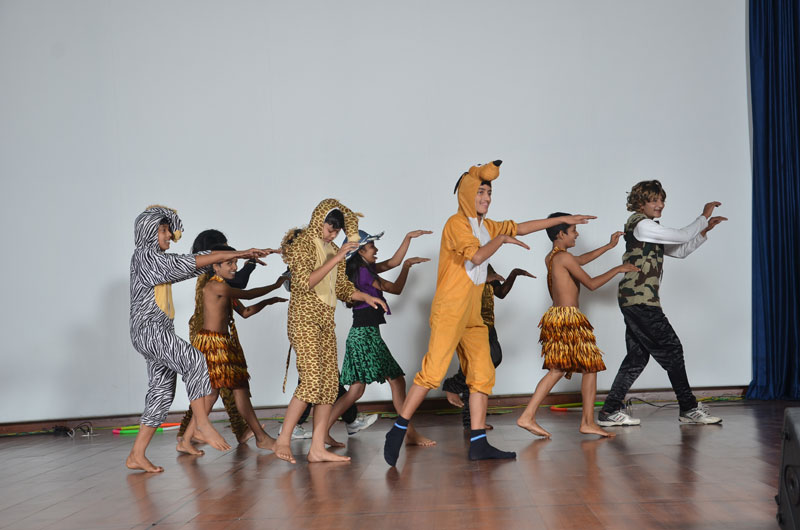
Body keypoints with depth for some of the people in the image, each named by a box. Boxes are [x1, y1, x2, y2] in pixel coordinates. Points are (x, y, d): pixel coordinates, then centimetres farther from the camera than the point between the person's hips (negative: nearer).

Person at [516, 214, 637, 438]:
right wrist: (618, 269, 0)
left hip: (555, 317, 9)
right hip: (569, 318, -9)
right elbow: (591, 283, -10)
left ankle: (527, 416, 0)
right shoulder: (564, 257, -12)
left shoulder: (551, 257, 15)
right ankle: (588, 422, 9)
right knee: (591, 367, 3)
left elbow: (581, 259, 29)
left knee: (557, 370, 9)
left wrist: (609, 246, 32)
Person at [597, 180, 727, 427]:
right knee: (671, 349, -4)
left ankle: (610, 411, 8)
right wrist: (704, 215, -1)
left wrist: (706, 229, 16)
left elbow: (680, 251, 23)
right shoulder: (641, 224, -9)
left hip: (636, 301, 10)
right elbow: (682, 236, -13)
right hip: (640, 299, -10)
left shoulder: (649, 228, 23)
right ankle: (689, 409, 4)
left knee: (637, 356, 8)